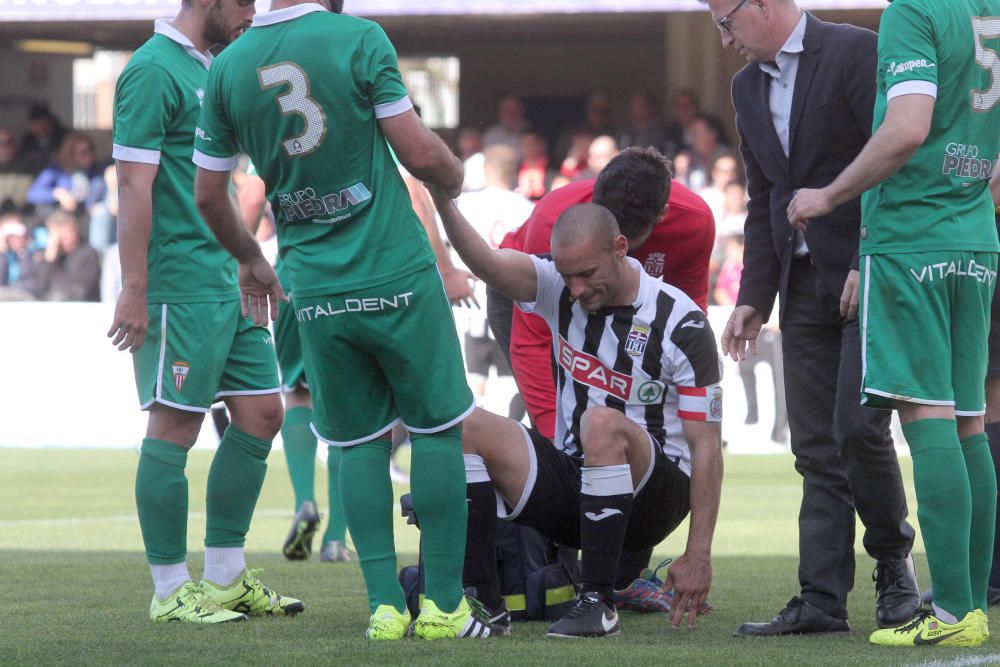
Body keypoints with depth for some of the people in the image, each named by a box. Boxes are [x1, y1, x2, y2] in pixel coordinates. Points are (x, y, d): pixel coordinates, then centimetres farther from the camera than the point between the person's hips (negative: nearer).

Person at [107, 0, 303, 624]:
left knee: (261, 415, 9)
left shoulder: (208, 69, 17)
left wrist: (246, 266, 21)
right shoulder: (155, 70, -12)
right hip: (180, 287, -10)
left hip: (226, 284, 10)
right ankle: (171, 591, 2)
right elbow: (135, 186, -17)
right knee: (174, 430, -4)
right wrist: (135, 290, -20)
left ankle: (225, 576, 18)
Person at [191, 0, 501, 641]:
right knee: (438, 431, 7)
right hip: (397, 276, -4)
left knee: (361, 444, 13)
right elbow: (420, 154, -10)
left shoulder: (228, 66, 3)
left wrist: (251, 262, 27)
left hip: (317, 293, 4)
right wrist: (457, 176, 13)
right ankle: (443, 602, 6)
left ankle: (385, 602, 7)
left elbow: (209, 193, 10)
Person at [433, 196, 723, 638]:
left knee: (602, 423, -36)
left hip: (651, 495, -5)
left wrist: (698, 555, -16)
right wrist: (442, 199, -39)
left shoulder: (682, 324, -11)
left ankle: (597, 601, -32)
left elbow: (706, 447, -12)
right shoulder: (560, 288, 1)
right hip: (570, 477, 5)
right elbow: (485, 263, -19)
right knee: (468, 429, -14)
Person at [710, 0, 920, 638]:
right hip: (804, 285, 7)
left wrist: (869, 263, -19)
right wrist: (754, 297, 10)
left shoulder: (856, 52, -8)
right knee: (816, 447, 2)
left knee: (857, 426, -14)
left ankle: (895, 562, 8)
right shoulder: (748, 87, 16)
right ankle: (822, 601, 2)